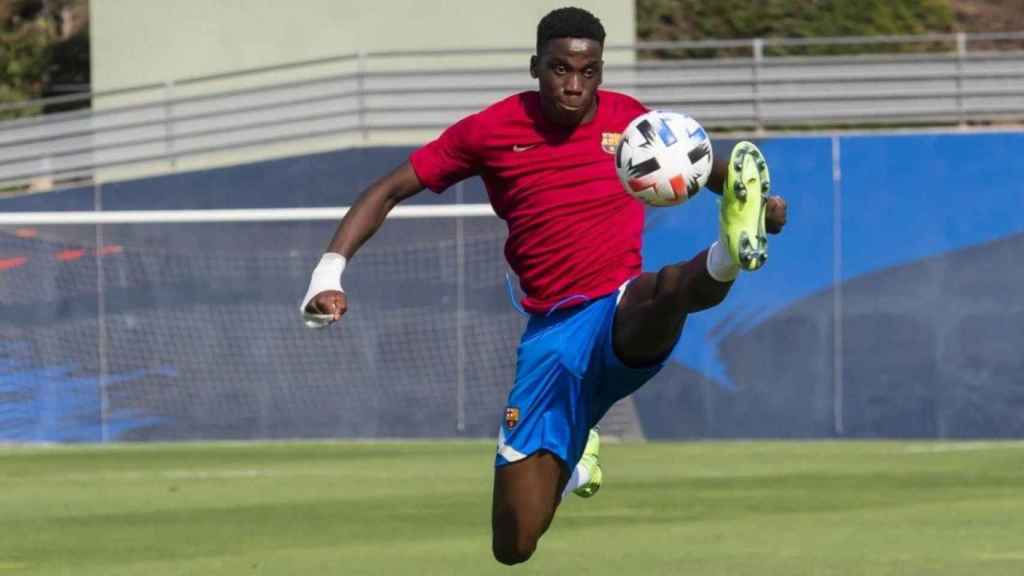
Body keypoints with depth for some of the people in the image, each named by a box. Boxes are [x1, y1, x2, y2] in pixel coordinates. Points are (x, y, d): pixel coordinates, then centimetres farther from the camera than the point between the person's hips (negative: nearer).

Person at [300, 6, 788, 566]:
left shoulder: (630, 121, 5)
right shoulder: (491, 131, 2)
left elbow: (710, 168, 20)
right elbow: (389, 190, 9)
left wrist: (757, 199, -3)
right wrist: (329, 271, -4)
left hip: (623, 318, -1)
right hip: (551, 334, 1)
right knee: (514, 545, -1)